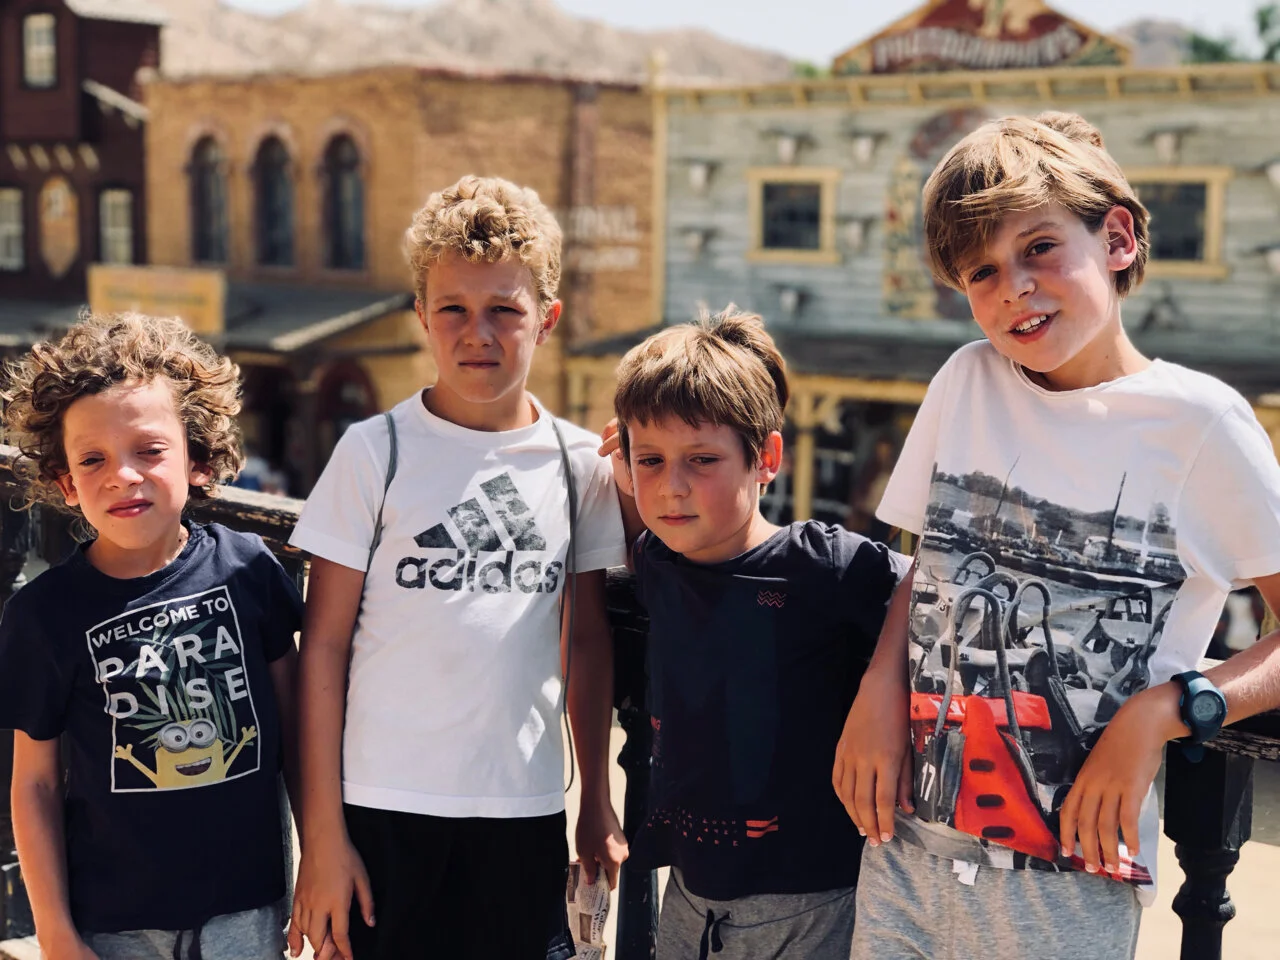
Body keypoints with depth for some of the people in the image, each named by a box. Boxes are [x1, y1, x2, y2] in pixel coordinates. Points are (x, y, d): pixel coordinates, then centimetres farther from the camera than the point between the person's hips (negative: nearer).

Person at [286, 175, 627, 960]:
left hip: (525, 808, 2)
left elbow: (589, 639, 11)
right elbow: (323, 645, -3)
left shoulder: (579, 461, 3)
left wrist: (599, 800, 12)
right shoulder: (374, 453, -4)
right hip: (385, 805, -2)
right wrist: (323, 833, -5)